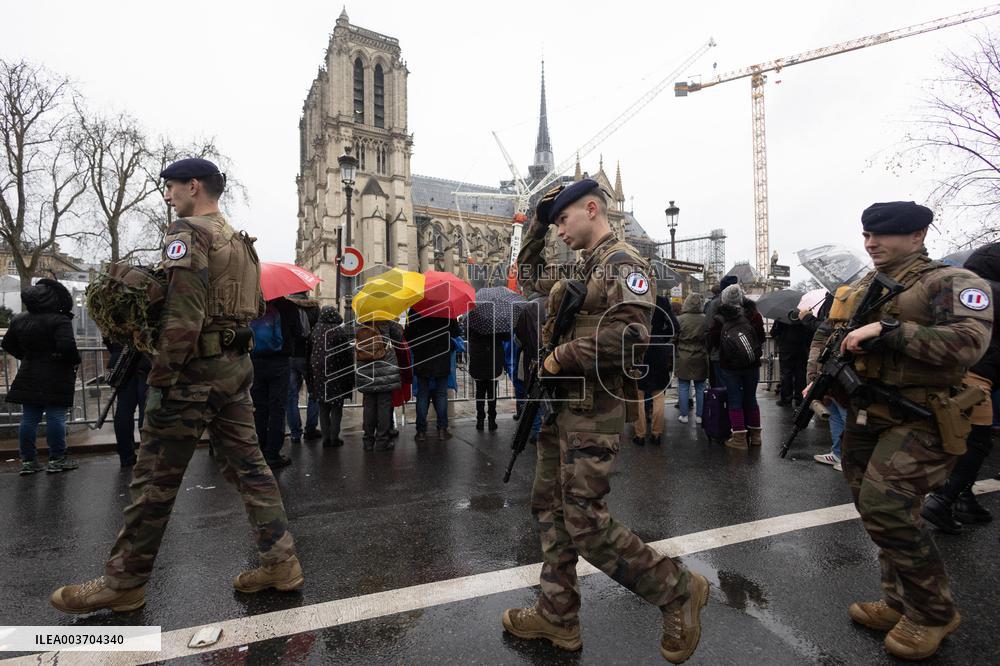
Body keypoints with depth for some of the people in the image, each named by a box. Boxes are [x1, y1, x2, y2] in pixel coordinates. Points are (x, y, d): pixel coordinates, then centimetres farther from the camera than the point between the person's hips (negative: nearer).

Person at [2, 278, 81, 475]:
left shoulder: (19, 320, 7)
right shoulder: (60, 320, -15)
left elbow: (7, 345, 14)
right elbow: (67, 346, -25)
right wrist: (75, 361, -8)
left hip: (29, 377, 6)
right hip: (55, 379, -6)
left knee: (29, 419, 11)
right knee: (56, 417, -1)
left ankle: (28, 460, 16)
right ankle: (57, 459, 4)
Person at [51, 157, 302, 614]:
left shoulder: (187, 233, -10)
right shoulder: (240, 242, 18)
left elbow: (183, 318, -20)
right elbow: (254, 310, 20)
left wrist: (158, 381, -14)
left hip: (196, 370, -8)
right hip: (237, 367, 8)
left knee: (155, 478, 4)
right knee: (247, 465, 10)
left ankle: (124, 581, 19)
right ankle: (281, 561, 14)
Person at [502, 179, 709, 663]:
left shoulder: (623, 262, -10)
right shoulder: (578, 270, 16)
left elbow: (630, 332, -26)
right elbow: (528, 272, 32)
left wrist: (561, 357, -17)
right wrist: (537, 221, 21)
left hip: (594, 411, -9)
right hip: (561, 407, 9)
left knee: (585, 523, -5)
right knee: (548, 509, 14)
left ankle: (678, 590, 17)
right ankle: (557, 618, 30)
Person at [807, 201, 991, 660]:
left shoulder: (950, 283, -7)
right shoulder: (856, 290, 13)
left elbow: (968, 342, -23)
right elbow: (823, 336, 20)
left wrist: (886, 329, -27)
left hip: (918, 420, -7)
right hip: (865, 416, 7)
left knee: (885, 509, -15)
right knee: (875, 512, 13)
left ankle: (933, 612, 10)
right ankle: (900, 603, 32)